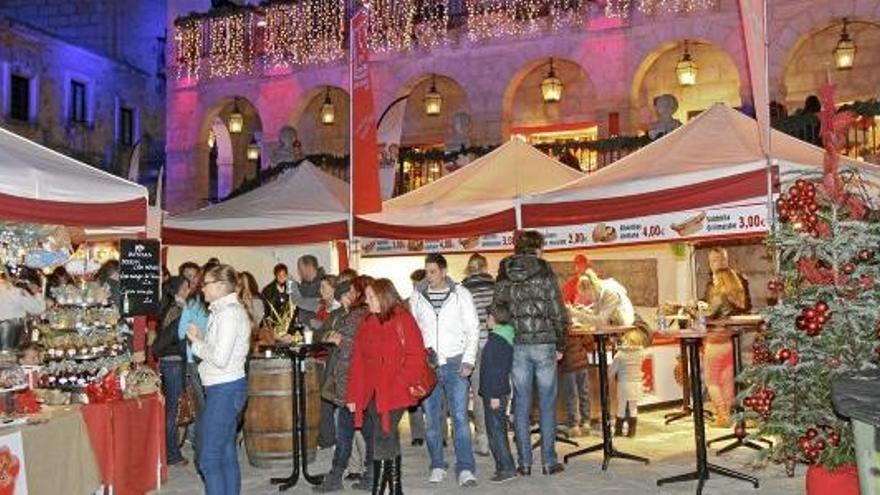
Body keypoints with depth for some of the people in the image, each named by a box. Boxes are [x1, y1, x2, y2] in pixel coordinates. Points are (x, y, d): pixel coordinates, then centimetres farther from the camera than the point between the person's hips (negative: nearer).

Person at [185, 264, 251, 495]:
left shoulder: (229, 313, -17)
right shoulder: (225, 310, 14)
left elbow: (220, 358, -22)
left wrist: (197, 342, -9)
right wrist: (201, 337, 2)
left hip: (224, 390, -10)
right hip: (226, 388, 10)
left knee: (209, 459, -4)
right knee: (227, 454, 15)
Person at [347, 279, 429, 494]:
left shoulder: (403, 320, -5)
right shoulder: (367, 324, 11)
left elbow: (416, 356, -9)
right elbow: (357, 362, 10)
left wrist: (399, 384, -16)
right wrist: (353, 395, 6)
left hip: (394, 393, -5)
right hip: (372, 393, 5)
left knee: (382, 440, -7)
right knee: (389, 438, 12)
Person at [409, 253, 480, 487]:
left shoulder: (461, 294, 1)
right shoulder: (417, 297, 6)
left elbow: (473, 329, 1)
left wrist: (468, 361, -7)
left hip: (455, 364, -2)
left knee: (460, 417, -6)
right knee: (431, 419, 7)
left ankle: (465, 469, -1)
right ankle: (437, 466, 19)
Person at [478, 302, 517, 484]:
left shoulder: (495, 340, -16)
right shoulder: (507, 339, 13)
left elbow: (496, 370, -20)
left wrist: (494, 395, -20)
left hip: (494, 393, -10)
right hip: (502, 392, 10)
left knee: (495, 431, -6)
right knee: (499, 430, 15)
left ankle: (507, 468, -4)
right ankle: (503, 467, 20)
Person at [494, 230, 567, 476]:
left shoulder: (504, 276, 3)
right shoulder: (545, 272, -6)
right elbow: (559, 313, -5)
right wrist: (560, 345, 5)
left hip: (517, 346, 2)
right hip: (544, 344, -2)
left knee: (521, 406, 8)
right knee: (547, 405, 7)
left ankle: (524, 462, 12)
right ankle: (549, 461, 11)